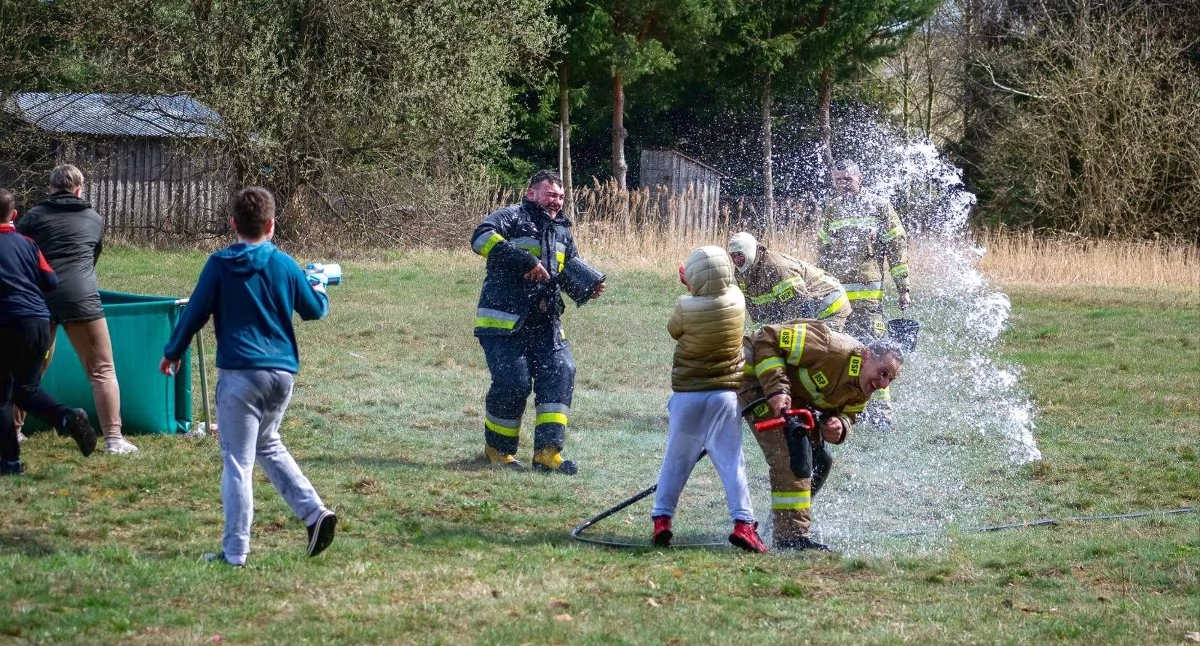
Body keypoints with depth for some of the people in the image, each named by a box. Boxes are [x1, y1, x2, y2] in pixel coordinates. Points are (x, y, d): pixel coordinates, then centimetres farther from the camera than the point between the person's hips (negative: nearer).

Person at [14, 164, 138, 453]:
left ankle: (13, 430, 28)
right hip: (79, 296, -2)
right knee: (102, 370, 1)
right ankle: (113, 438, -7)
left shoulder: (35, 215, 14)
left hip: (38, 297, 2)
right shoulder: (95, 219, 19)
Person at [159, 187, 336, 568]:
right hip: (283, 372, 4)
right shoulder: (284, 265, 5)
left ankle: (235, 552, 0)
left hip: (240, 373, -4)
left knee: (238, 462, -1)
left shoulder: (219, 265, -4)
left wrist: (172, 353, 13)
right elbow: (315, 310, 17)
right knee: (267, 445, 25)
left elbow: (195, 313, -1)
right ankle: (314, 512, 11)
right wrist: (319, 287, 40)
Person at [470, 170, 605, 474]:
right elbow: (481, 237, -23)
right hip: (503, 321, -7)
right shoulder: (513, 218, -5)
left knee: (561, 372, -10)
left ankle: (547, 452, -12)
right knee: (513, 383, -12)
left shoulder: (562, 232, 20)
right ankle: (497, 447, 12)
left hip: (544, 323, 7)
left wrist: (589, 288, 6)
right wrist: (525, 261, -26)